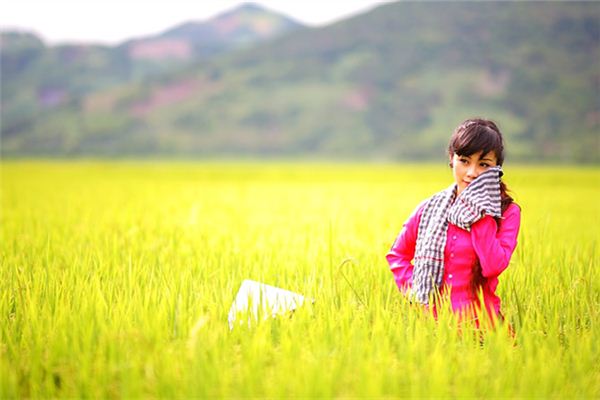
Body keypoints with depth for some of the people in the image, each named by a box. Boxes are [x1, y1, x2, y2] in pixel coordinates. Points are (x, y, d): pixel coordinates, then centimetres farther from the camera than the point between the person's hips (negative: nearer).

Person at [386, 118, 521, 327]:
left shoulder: (507, 212, 2)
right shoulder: (430, 208, 9)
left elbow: (494, 266, -13)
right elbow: (397, 254, 22)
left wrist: (481, 213, -8)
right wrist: (413, 289, 7)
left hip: (478, 322, -2)